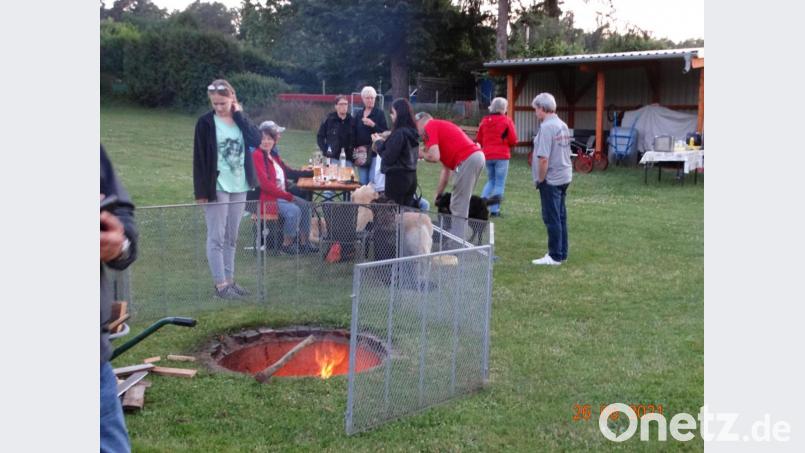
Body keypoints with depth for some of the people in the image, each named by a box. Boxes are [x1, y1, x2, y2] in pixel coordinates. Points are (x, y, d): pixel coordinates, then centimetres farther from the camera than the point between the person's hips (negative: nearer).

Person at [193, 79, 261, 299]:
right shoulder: (206, 122, -7)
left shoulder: (240, 119, 7)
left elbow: (256, 140, -9)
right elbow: (199, 158, -8)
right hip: (217, 187, -5)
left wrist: (239, 115, -9)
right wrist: (201, 190, -12)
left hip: (239, 187, 5)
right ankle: (220, 284, 3)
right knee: (216, 237, -2)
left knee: (231, 237, 11)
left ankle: (229, 280, 20)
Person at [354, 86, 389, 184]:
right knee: (362, 182, 6)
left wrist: (373, 125, -19)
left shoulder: (379, 113, -1)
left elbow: (385, 132, -7)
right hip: (361, 153, 5)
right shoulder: (358, 114, 14)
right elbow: (355, 134, 17)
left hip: (375, 152, -5)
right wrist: (357, 147, 2)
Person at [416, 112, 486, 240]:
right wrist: (438, 195, 30)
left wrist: (422, 154, 10)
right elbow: (446, 167, 29)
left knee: (458, 207, -3)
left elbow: (434, 157, -13)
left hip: (467, 160, -9)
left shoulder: (429, 127, 1)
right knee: (462, 204, 19)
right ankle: (457, 239, 26)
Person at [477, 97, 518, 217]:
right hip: (502, 156, -4)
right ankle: (494, 210, 0)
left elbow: (478, 139, 9)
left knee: (491, 181, 20)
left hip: (487, 156, 5)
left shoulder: (484, 121, 5)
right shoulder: (507, 121, -7)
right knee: (499, 183, 3)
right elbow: (513, 140, -7)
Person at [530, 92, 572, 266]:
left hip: (551, 180, -9)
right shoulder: (563, 125, 10)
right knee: (561, 217, 14)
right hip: (564, 177, 9)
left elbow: (544, 158, -23)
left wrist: (540, 180, -11)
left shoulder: (547, 127, -17)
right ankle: (562, 253, 21)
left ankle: (555, 256, 3)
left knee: (552, 219, -2)